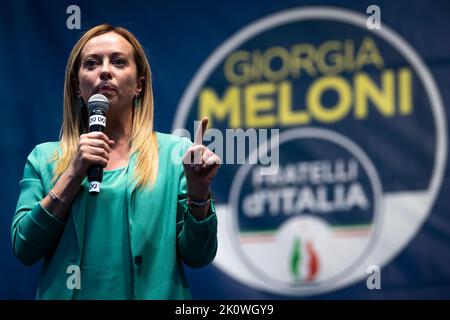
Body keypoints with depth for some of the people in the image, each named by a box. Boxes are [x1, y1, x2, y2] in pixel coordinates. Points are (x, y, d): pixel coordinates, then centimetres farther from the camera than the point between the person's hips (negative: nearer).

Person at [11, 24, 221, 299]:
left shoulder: (176, 153, 1)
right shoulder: (44, 158, 5)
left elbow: (197, 257, -1)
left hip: (151, 293, -1)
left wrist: (199, 192, -17)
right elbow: (24, 250, -5)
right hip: (66, 292, 1)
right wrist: (74, 175, -12)